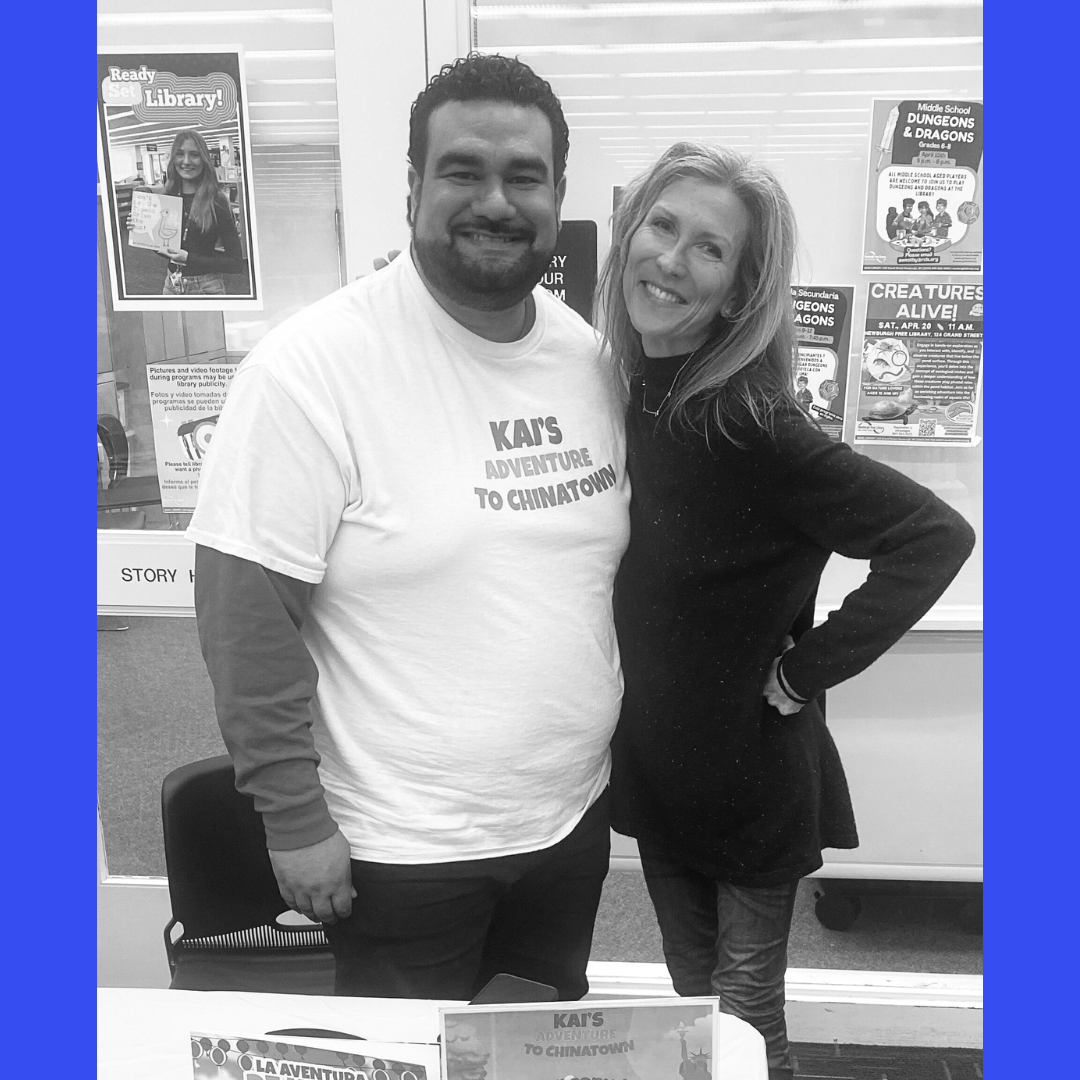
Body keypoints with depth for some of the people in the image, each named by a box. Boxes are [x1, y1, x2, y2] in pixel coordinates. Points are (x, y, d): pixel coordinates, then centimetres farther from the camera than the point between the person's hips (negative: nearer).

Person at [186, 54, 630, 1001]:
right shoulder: (313, 366, -20)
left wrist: (612, 744, 12)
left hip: (572, 815, 6)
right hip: (402, 848, -5)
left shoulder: (592, 355, -1)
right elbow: (246, 608, -18)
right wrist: (294, 817, -14)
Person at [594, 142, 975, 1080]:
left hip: (752, 775, -6)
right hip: (656, 765, 6)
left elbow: (935, 536, -25)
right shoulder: (624, 391, -5)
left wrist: (811, 666, -20)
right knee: (691, 996, 24)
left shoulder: (752, 425, -24)